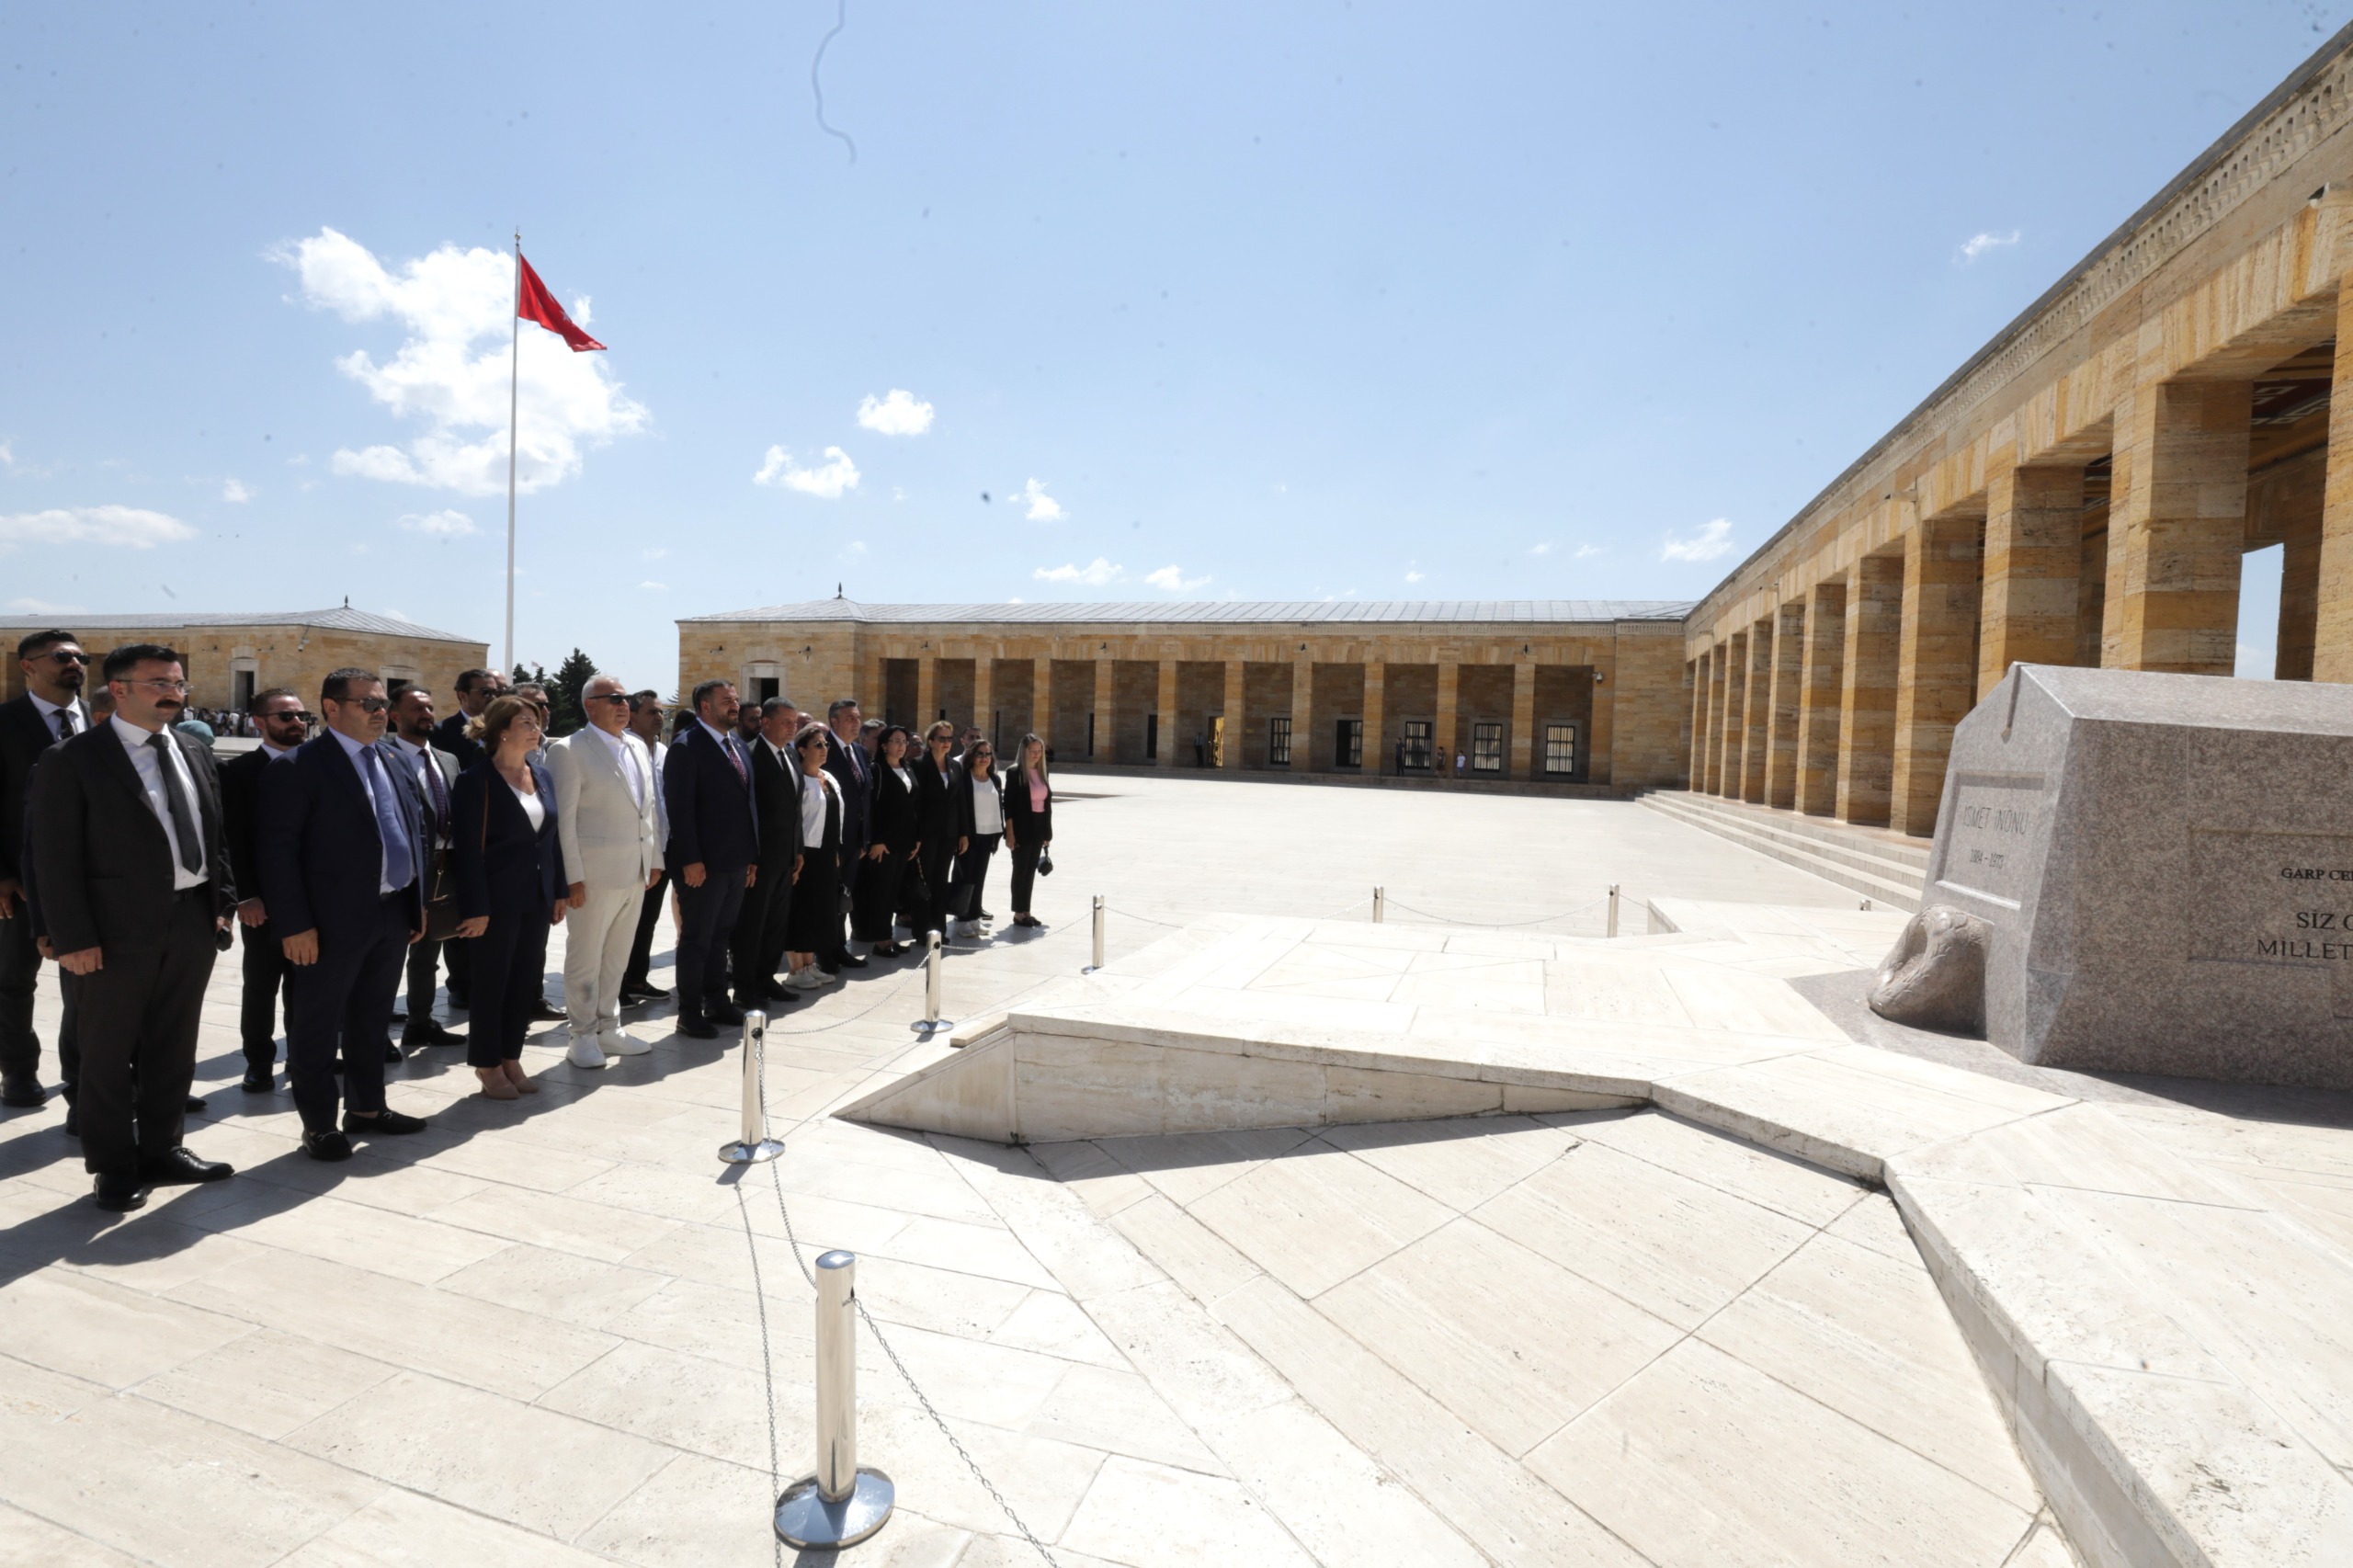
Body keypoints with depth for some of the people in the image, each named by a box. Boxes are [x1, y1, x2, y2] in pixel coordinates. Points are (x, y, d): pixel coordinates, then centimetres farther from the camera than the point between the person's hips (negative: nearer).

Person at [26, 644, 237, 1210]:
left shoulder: (197, 754, 10)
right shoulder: (73, 759, -8)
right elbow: (54, 855, -10)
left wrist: (223, 902, 6)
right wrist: (72, 937, -14)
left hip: (194, 922, 5)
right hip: (119, 929, -5)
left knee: (173, 1047, 15)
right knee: (109, 1052, 8)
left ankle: (162, 1149, 29)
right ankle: (114, 1166, 22)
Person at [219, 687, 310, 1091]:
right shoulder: (238, 771, -1)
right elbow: (233, 839, -6)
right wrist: (246, 895, -13)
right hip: (264, 900, -2)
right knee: (261, 986, 8)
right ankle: (260, 1062, 20)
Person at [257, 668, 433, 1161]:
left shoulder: (391, 762, 12)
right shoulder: (298, 767, -10)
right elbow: (277, 848, -13)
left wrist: (417, 902, 13)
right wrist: (294, 923, -16)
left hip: (393, 915, 7)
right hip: (333, 921, -7)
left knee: (371, 1020, 18)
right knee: (317, 1027, 6)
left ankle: (366, 1107, 31)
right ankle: (319, 1125, 18)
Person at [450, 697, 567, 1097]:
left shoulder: (542, 776, 9)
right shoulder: (477, 780, -11)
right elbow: (468, 849, -15)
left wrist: (559, 890, 10)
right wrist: (476, 907, -17)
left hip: (537, 897, 6)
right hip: (499, 899, -6)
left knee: (526, 979, 12)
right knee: (492, 981, 5)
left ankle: (511, 1059, 24)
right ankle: (488, 1065, 19)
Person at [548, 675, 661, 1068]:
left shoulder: (639, 747, 11)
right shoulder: (569, 750, -9)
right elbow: (563, 818, -12)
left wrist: (655, 859, 12)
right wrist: (572, 875, -15)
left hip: (636, 870, 7)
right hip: (596, 872, -6)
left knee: (617, 956, 15)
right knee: (585, 957, 5)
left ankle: (608, 1028, 26)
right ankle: (583, 1036, 17)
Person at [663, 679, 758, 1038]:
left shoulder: (738, 746, 14)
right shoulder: (687, 747, -10)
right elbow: (680, 807, -16)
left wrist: (752, 855, 13)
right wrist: (690, 859, -20)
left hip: (737, 861, 7)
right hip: (705, 863, -7)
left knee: (721, 936, 17)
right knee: (697, 939, 3)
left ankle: (717, 1001, 28)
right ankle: (690, 1013, 13)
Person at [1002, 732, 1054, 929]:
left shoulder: (1042, 772, 10)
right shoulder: (1015, 772, -9)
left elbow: (1047, 802, 12)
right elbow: (1008, 804, -12)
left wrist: (1048, 831, 10)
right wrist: (1010, 832, -16)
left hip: (1038, 828, 6)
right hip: (1021, 828, -6)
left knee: (1031, 870, 10)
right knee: (1020, 870, 1)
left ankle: (1026, 911, 17)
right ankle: (1018, 913, 8)